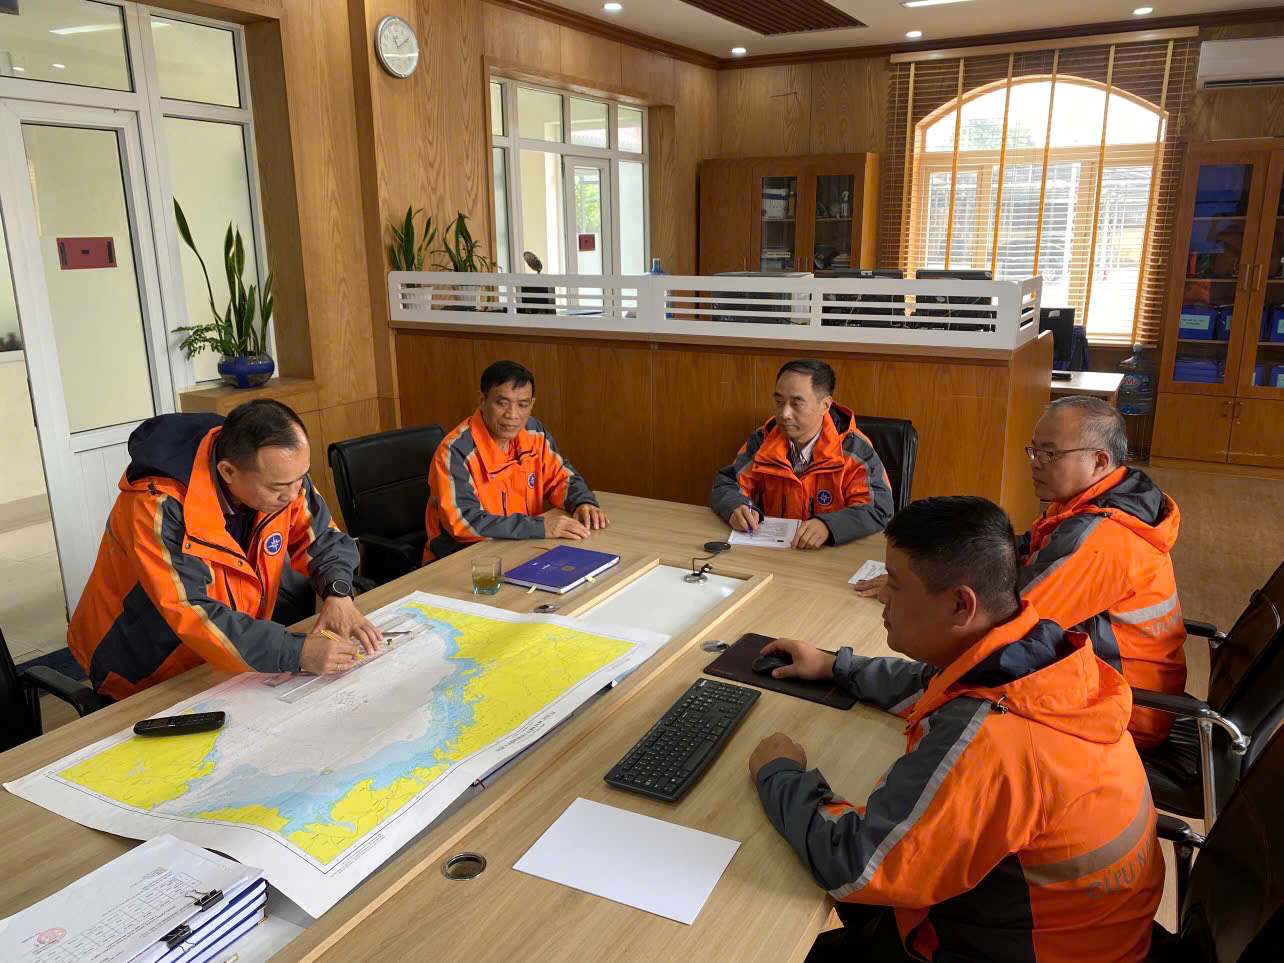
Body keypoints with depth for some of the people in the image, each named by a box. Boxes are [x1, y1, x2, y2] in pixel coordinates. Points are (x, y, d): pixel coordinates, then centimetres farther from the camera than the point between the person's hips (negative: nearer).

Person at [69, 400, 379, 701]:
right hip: (153, 674, -5)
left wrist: (338, 595, -25)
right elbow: (192, 614, -37)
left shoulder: (282, 472, -14)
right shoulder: (161, 507, -32)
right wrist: (298, 652, -45)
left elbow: (325, 540, -3)